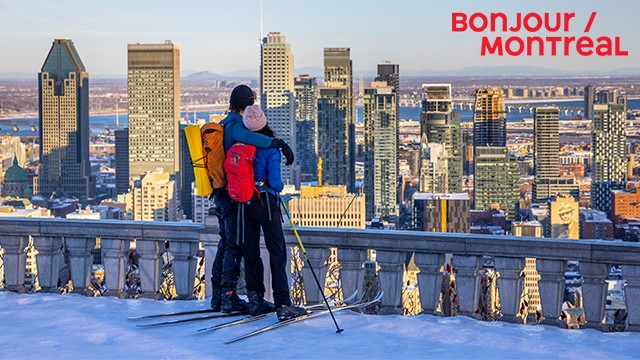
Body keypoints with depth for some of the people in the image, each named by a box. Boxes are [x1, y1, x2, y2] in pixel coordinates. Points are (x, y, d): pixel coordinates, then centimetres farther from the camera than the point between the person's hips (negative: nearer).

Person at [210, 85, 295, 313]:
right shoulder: (236, 125, -14)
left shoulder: (222, 125, 16)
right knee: (235, 245, -6)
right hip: (234, 194, -9)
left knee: (225, 243, 16)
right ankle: (228, 297, -7)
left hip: (220, 193, 9)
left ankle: (217, 297, 20)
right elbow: (245, 136, -37)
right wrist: (276, 143, -43)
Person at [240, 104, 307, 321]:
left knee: (250, 252, 12)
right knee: (277, 254, -2)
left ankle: (255, 300, 18)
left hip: (244, 204, 5)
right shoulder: (270, 147, -14)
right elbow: (274, 181, -16)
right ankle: (283, 305, -7)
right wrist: (280, 187, 6)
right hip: (266, 203, -5)